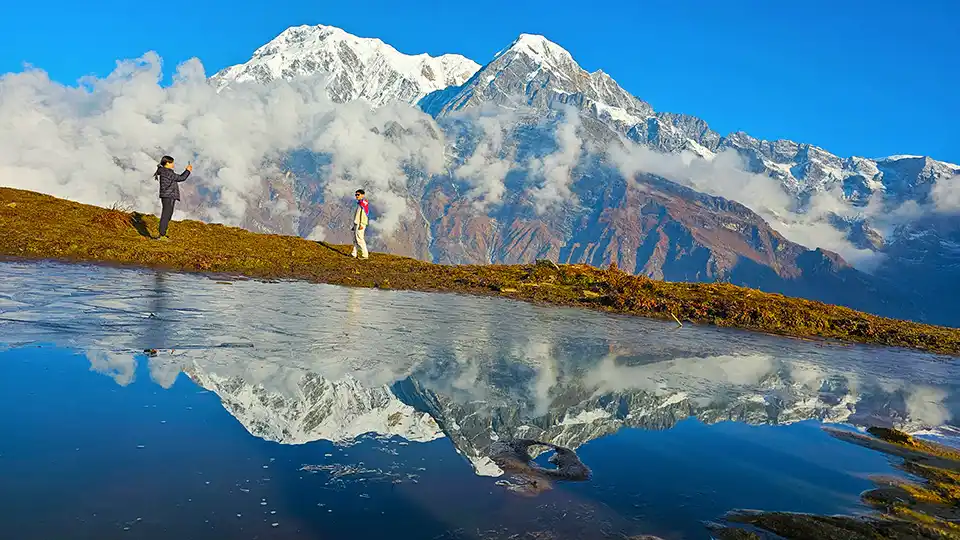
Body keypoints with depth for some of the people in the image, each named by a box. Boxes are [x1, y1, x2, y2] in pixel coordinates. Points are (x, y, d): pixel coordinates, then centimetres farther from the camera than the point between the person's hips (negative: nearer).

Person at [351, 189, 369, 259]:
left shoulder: (364, 202, -11)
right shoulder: (359, 203, 19)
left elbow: (365, 213, -19)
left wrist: (361, 224, -24)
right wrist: (354, 225, 24)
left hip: (360, 224, -10)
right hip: (356, 223, 10)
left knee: (359, 239, -11)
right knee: (355, 239, 12)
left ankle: (365, 254, -9)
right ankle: (354, 253, 16)